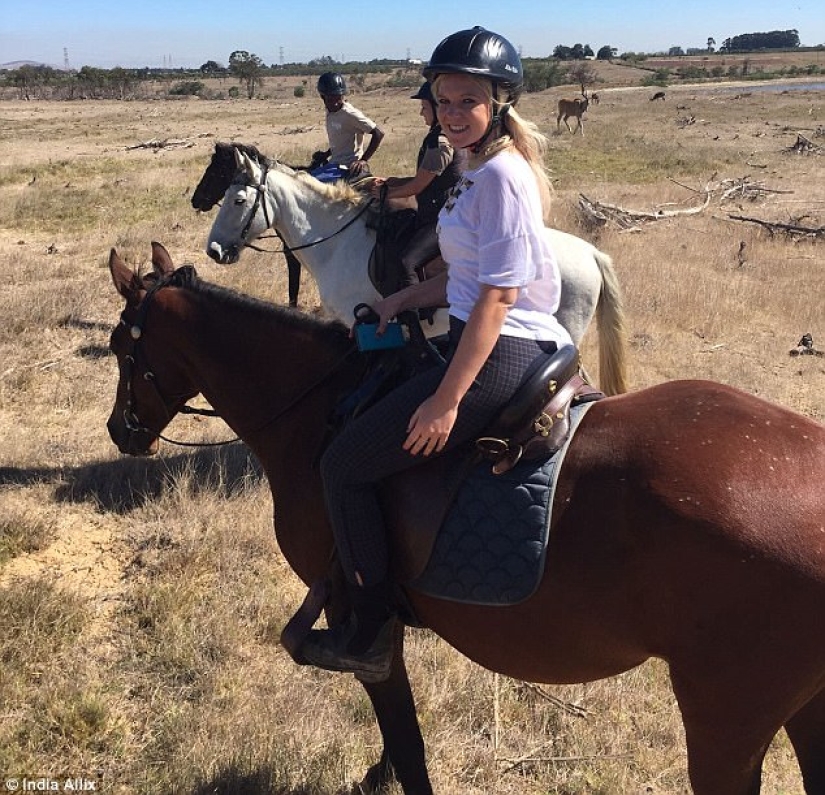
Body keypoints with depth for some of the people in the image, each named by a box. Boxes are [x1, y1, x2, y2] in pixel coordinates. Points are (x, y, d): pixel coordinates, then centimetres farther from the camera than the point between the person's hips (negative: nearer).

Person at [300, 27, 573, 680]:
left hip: (498, 357, -11)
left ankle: (370, 636, 5)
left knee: (346, 462, -6)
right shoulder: (482, 170, 14)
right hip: (495, 347, 11)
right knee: (366, 402, 28)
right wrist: (408, 298, 10)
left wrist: (448, 399, -23)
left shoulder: (501, 174, -16)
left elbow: (497, 295, -22)